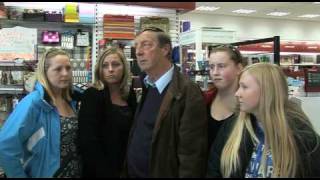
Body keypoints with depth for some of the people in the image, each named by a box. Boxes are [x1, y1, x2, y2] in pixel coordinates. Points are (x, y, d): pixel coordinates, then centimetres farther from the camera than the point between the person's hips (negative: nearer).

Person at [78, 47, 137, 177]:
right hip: (100, 171, -5)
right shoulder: (92, 95, -14)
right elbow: (88, 142, -19)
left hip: (128, 169, 5)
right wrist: (107, 172, -18)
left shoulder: (130, 95, 2)